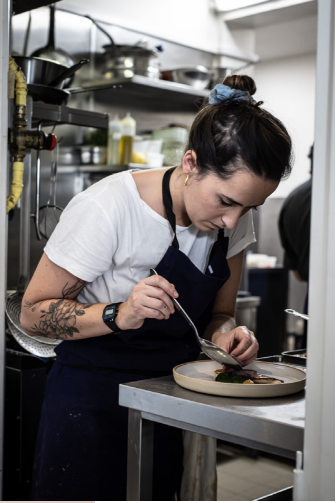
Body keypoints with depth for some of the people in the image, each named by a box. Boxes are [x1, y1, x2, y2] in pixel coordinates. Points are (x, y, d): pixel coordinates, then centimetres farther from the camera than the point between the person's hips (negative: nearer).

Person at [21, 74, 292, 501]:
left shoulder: (233, 221, -6)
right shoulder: (107, 209, -24)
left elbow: (219, 312, 6)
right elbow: (33, 314, -16)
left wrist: (227, 334, -17)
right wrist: (119, 315, -32)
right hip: (91, 405, -4)